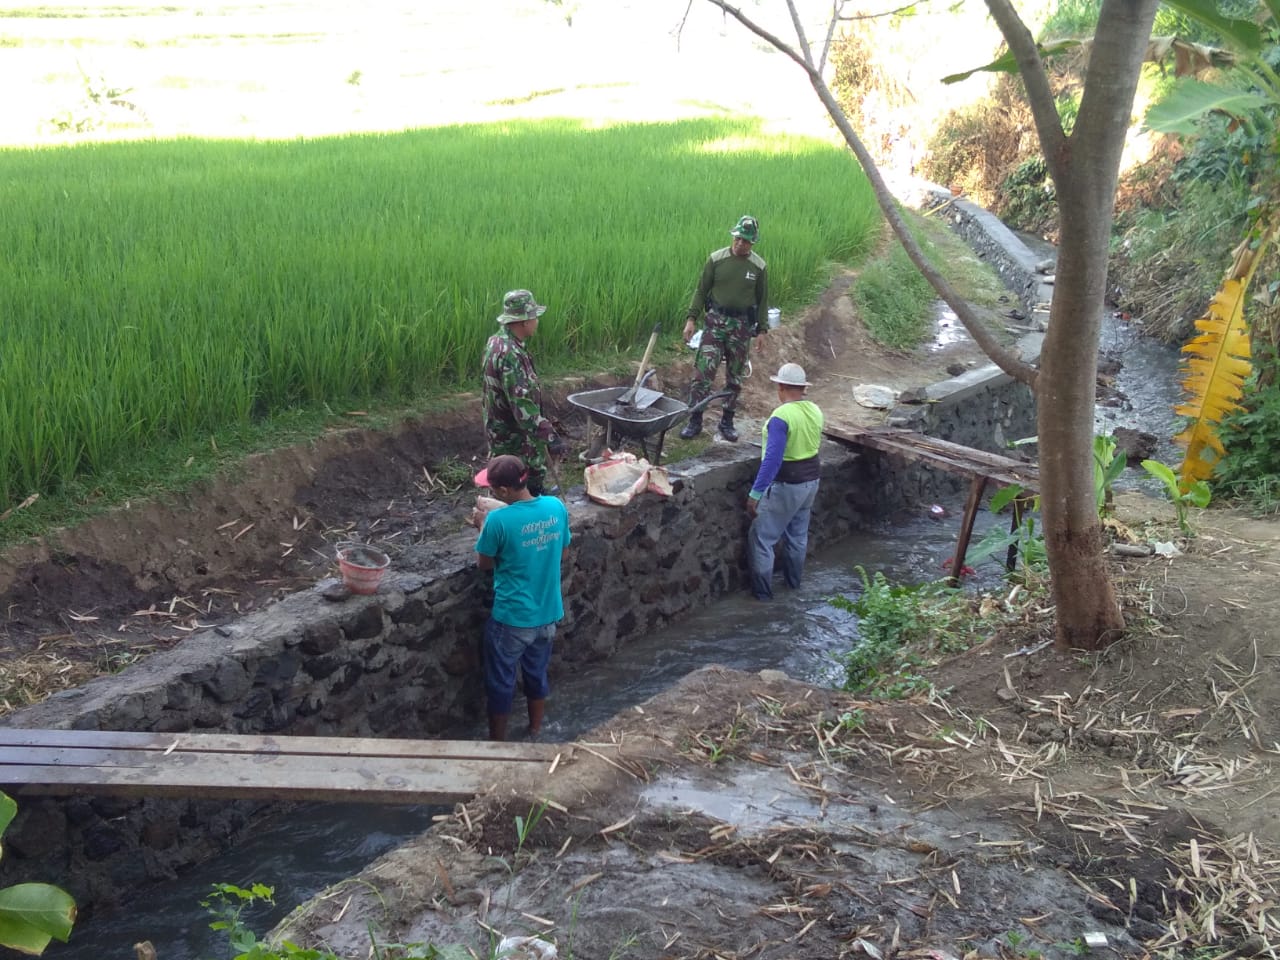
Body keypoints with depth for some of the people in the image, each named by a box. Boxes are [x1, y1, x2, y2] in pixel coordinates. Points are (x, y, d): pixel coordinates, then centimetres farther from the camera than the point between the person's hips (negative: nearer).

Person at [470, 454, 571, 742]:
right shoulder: (556, 507, -8)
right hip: (547, 614, 5)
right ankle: (535, 735, 41)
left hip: (511, 618, -5)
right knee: (537, 675, 25)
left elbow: (484, 564, -6)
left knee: (501, 684, 14)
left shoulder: (498, 520, -24)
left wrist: (483, 526, 6)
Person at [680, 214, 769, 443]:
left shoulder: (758, 267, -1)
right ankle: (695, 421, -1)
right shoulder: (716, 259, -4)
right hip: (716, 321, -1)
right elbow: (701, 290, 2)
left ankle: (727, 422, 20)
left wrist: (762, 330, 4)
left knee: (735, 377, 8)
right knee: (703, 372, -9)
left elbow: (762, 300, 7)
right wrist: (692, 318, -4)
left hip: (742, 325, 1)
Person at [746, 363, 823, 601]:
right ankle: (793, 581, 38)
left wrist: (755, 493, -25)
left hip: (785, 486, -8)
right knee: (798, 535, 23)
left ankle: (762, 591, 7)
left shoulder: (781, 416, -24)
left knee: (761, 537, 3)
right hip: (810, 481, 8)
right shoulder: (815, 411, -1)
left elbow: (772, 459, -28)